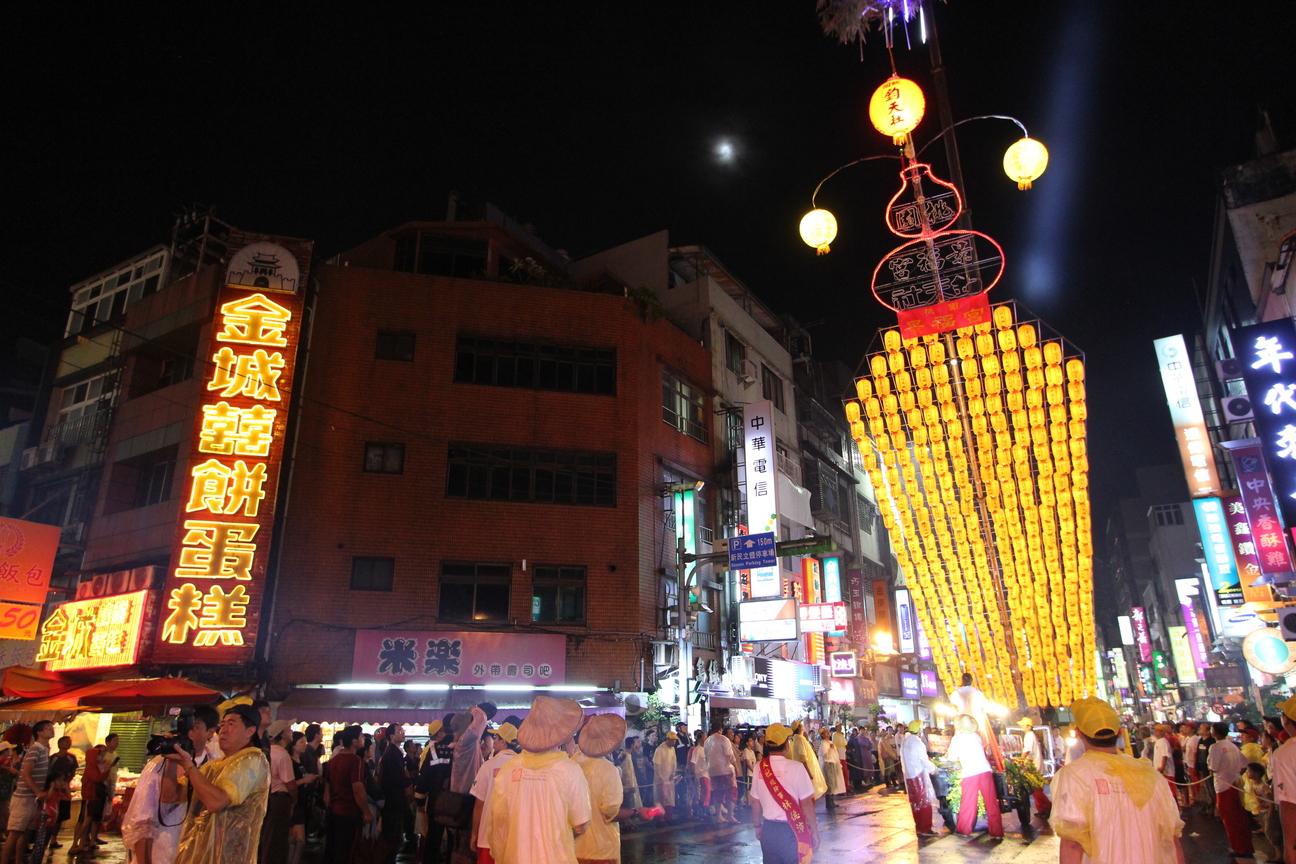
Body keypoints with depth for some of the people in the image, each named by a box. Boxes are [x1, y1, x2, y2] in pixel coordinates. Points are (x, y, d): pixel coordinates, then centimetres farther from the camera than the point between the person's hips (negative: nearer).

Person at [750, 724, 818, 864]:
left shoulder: (760, 768, -4)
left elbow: (755, 803, 3)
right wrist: (815, 831, -2)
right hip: (792, 831, -3)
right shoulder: (796, 767, -16)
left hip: (769, 831, 4)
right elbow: (806, 804, -13)